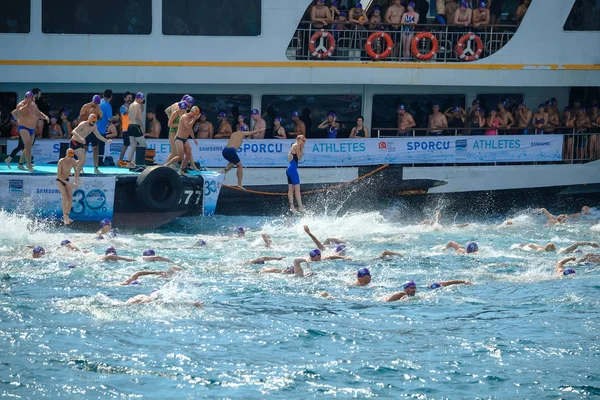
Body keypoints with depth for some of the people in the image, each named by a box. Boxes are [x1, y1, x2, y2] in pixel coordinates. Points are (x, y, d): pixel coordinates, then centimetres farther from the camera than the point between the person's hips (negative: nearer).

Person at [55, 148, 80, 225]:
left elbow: (76, 172, 1)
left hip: (67, 180, 5)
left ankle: (66, 216, 8)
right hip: (60, 181, -5)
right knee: (65, 198, -19)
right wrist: (67, 183, -29)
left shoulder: (73, 161, -8)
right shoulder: (61, 162, -25)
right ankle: (65, 217, -15)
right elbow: (58, 175, -24)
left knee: (70, 198, -3)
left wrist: (76, 182, -13)